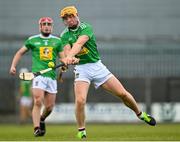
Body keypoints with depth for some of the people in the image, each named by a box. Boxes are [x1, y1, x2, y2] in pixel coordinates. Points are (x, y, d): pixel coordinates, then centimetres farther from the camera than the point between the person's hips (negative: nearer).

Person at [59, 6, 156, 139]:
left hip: (97, 66, -1)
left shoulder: (86, 28, -10)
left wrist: (70, 56, -48)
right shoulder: (65, 35, 1)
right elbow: (67, 50, -16)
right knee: (80, 100, -21)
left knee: (123, 93, 0)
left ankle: (140, 114, 25)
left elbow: (79, 43, -30)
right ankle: (81, 131, -2)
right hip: (81, 68, 1)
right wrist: (69, 57, -41)